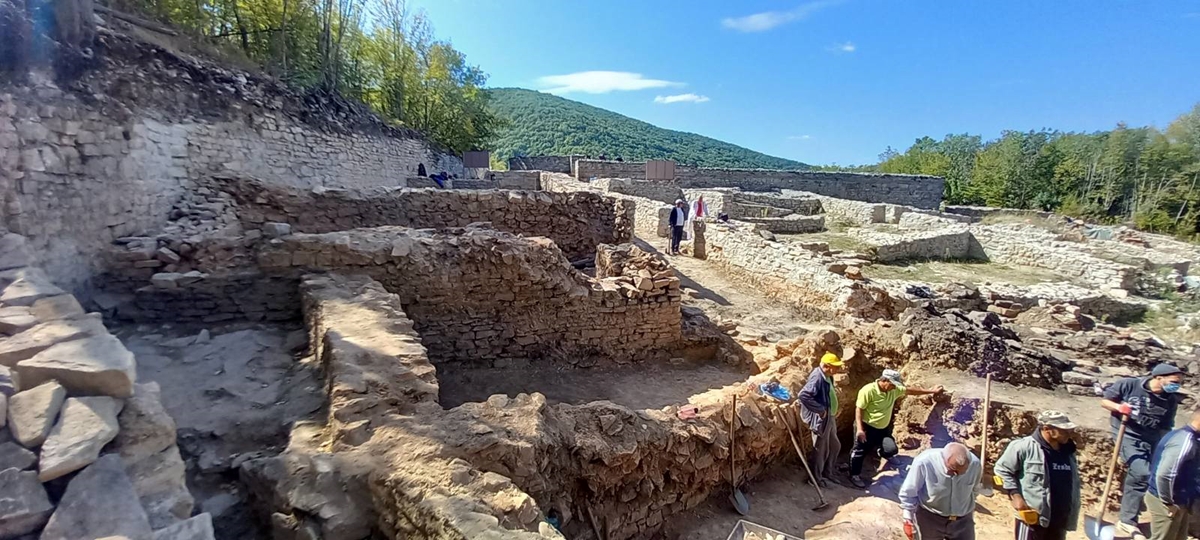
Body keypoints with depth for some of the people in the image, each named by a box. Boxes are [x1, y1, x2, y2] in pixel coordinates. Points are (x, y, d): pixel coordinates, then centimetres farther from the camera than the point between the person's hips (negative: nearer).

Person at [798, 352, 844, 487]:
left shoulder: (827, 377, 4)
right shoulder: (817, 378, -26)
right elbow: (803, 395, -36)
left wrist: (835, 409, 8)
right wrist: (820, 410, -27)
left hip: (830, 418, 10)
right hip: (821, 420, -10)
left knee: (835, 446, 23)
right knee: (821, 450, 6)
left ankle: (827, 472, 41)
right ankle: (816, 478, 24)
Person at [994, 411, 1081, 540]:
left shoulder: (1068, 452, 5)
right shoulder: (1025, 447, -17)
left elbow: (1073, 485, 17)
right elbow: (1002, 469, -10)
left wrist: (1070, 515, 15)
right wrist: (1016, 497, -16)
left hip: (1059, 519, 7)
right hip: (1031, 516, -7)